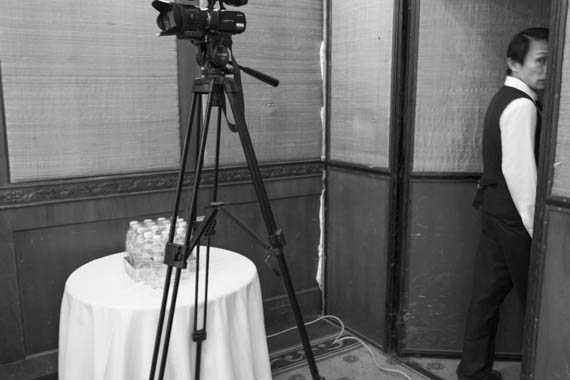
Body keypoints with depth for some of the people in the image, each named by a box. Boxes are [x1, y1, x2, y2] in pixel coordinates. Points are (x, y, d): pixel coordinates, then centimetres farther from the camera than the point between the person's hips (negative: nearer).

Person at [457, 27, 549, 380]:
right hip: (513, 218, -9)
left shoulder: (507, 99, 14)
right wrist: (536, 228, -18)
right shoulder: (521, 106, -16)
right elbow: (521, 172, -22)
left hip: (497, 213, 9)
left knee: (487, 293, 13)